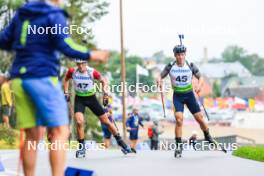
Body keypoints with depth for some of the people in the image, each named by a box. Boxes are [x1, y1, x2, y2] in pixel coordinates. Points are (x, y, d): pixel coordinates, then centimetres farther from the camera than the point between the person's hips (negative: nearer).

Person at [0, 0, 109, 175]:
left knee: (33, 136, 10)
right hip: (42, 77, -7)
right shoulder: (54, 16, -4)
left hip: (19, 79, 7)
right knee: (60, 132, -8)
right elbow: (65, 45, -15)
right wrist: (90, 55, -5)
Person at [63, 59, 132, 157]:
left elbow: (103, 81, -1)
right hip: (79, 99, 0)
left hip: (91, 98, 0)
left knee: (106, 121, 4)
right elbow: (66, 80, 9)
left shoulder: (92, 72, -18)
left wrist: (105, 92, -16)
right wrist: (66, 92, 1)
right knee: (79, 122, -21)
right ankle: (81, 148, -6)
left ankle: (120, 142, 19)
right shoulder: (72, 71, -14)